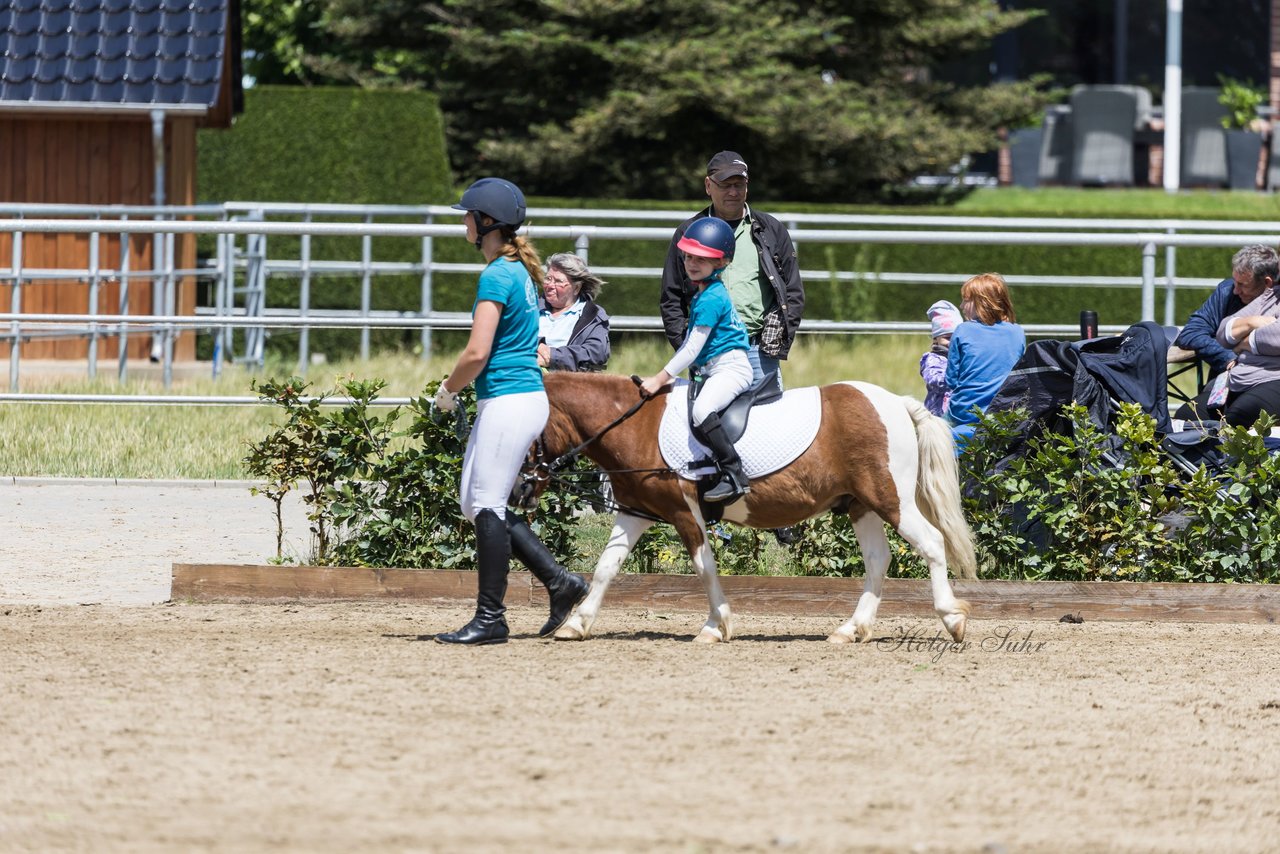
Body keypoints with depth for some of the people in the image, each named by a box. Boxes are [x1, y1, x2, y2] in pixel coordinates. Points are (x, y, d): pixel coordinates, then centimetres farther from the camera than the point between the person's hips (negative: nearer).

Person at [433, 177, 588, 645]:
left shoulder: (496, 276, -16)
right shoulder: (520, 271, 14)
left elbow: (477, 353, -21)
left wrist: (448, 389, -4)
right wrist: (460, 385, 14)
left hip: (508, 402, -10)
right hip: (523, 394, 10)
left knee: (487, 506, -4)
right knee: (475, 502, 15)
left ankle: (490, 619, 1)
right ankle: (559, 580, 14)